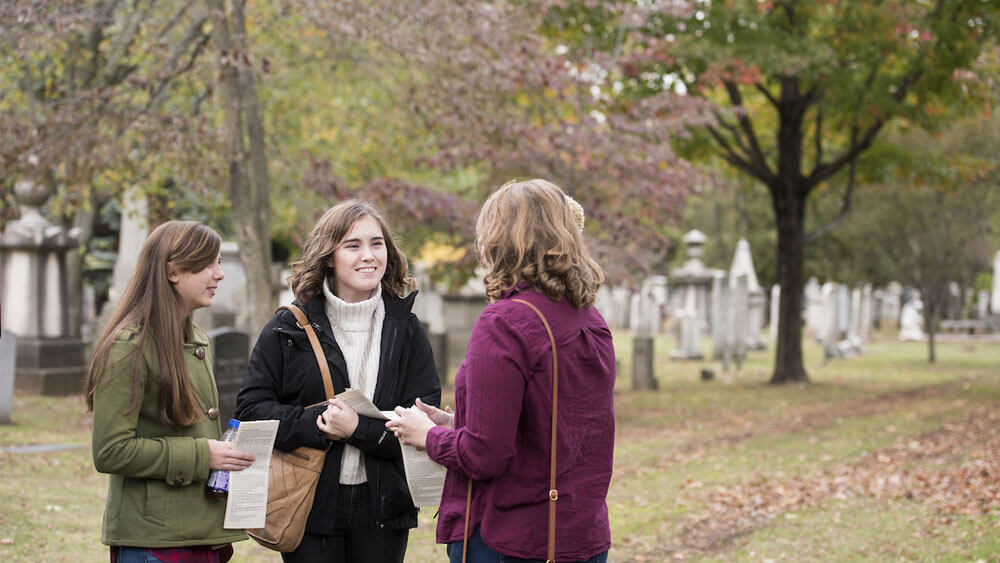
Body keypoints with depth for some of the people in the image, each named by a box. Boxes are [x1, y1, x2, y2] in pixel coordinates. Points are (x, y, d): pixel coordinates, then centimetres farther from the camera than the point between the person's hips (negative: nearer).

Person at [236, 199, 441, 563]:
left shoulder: (406, 329, 4)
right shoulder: (289, 327, 2)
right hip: (309, 505, -1)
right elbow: (251, 407, -1)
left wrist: (360, 429, -17)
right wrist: (315, 424, -16)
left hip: (382, 509, 1)